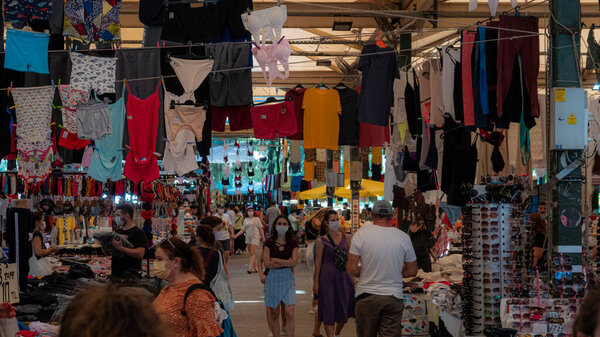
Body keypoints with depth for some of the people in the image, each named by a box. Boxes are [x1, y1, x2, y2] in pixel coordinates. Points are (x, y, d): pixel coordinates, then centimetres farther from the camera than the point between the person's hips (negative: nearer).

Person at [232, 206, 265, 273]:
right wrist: (236, 235, 2)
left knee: (252, 253, -13)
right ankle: (255, 268, 10)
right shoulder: (246, 220, 11)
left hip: (255, 237, -4)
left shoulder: (256, 219, 2)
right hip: (248, 238, 4)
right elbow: (243, 229, 11)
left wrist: (263, 237, 1)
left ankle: (250, 268, -19)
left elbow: (260, 229, 5)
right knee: (252, 253, 5)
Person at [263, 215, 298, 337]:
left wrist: (275, 260, -7)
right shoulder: (269, 243, 2)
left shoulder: (292, 243, 3)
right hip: (273, 278, 1)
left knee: (290, 313, -11)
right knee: (274, 313, 6)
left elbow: (294, 262, -9)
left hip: (287, 278, 0)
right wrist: (286, 262, -9)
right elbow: (267, 263, -8)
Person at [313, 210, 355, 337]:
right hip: (327, 277, -3)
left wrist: (353, 278, 5)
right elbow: (318, 262, 0)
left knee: (344, 308, 6)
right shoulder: (321, 241, -1)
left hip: (344, 275, 3)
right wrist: (316, 282, -4)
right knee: (329, 309, -1)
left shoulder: (346, 238, 7)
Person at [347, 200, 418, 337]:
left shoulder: (360, 235, -6)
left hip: (366, 296, -1)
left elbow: (352, 270, -8)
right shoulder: (404, 237, 0)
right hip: (394, 297, 1)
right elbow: (411, 272, 6)